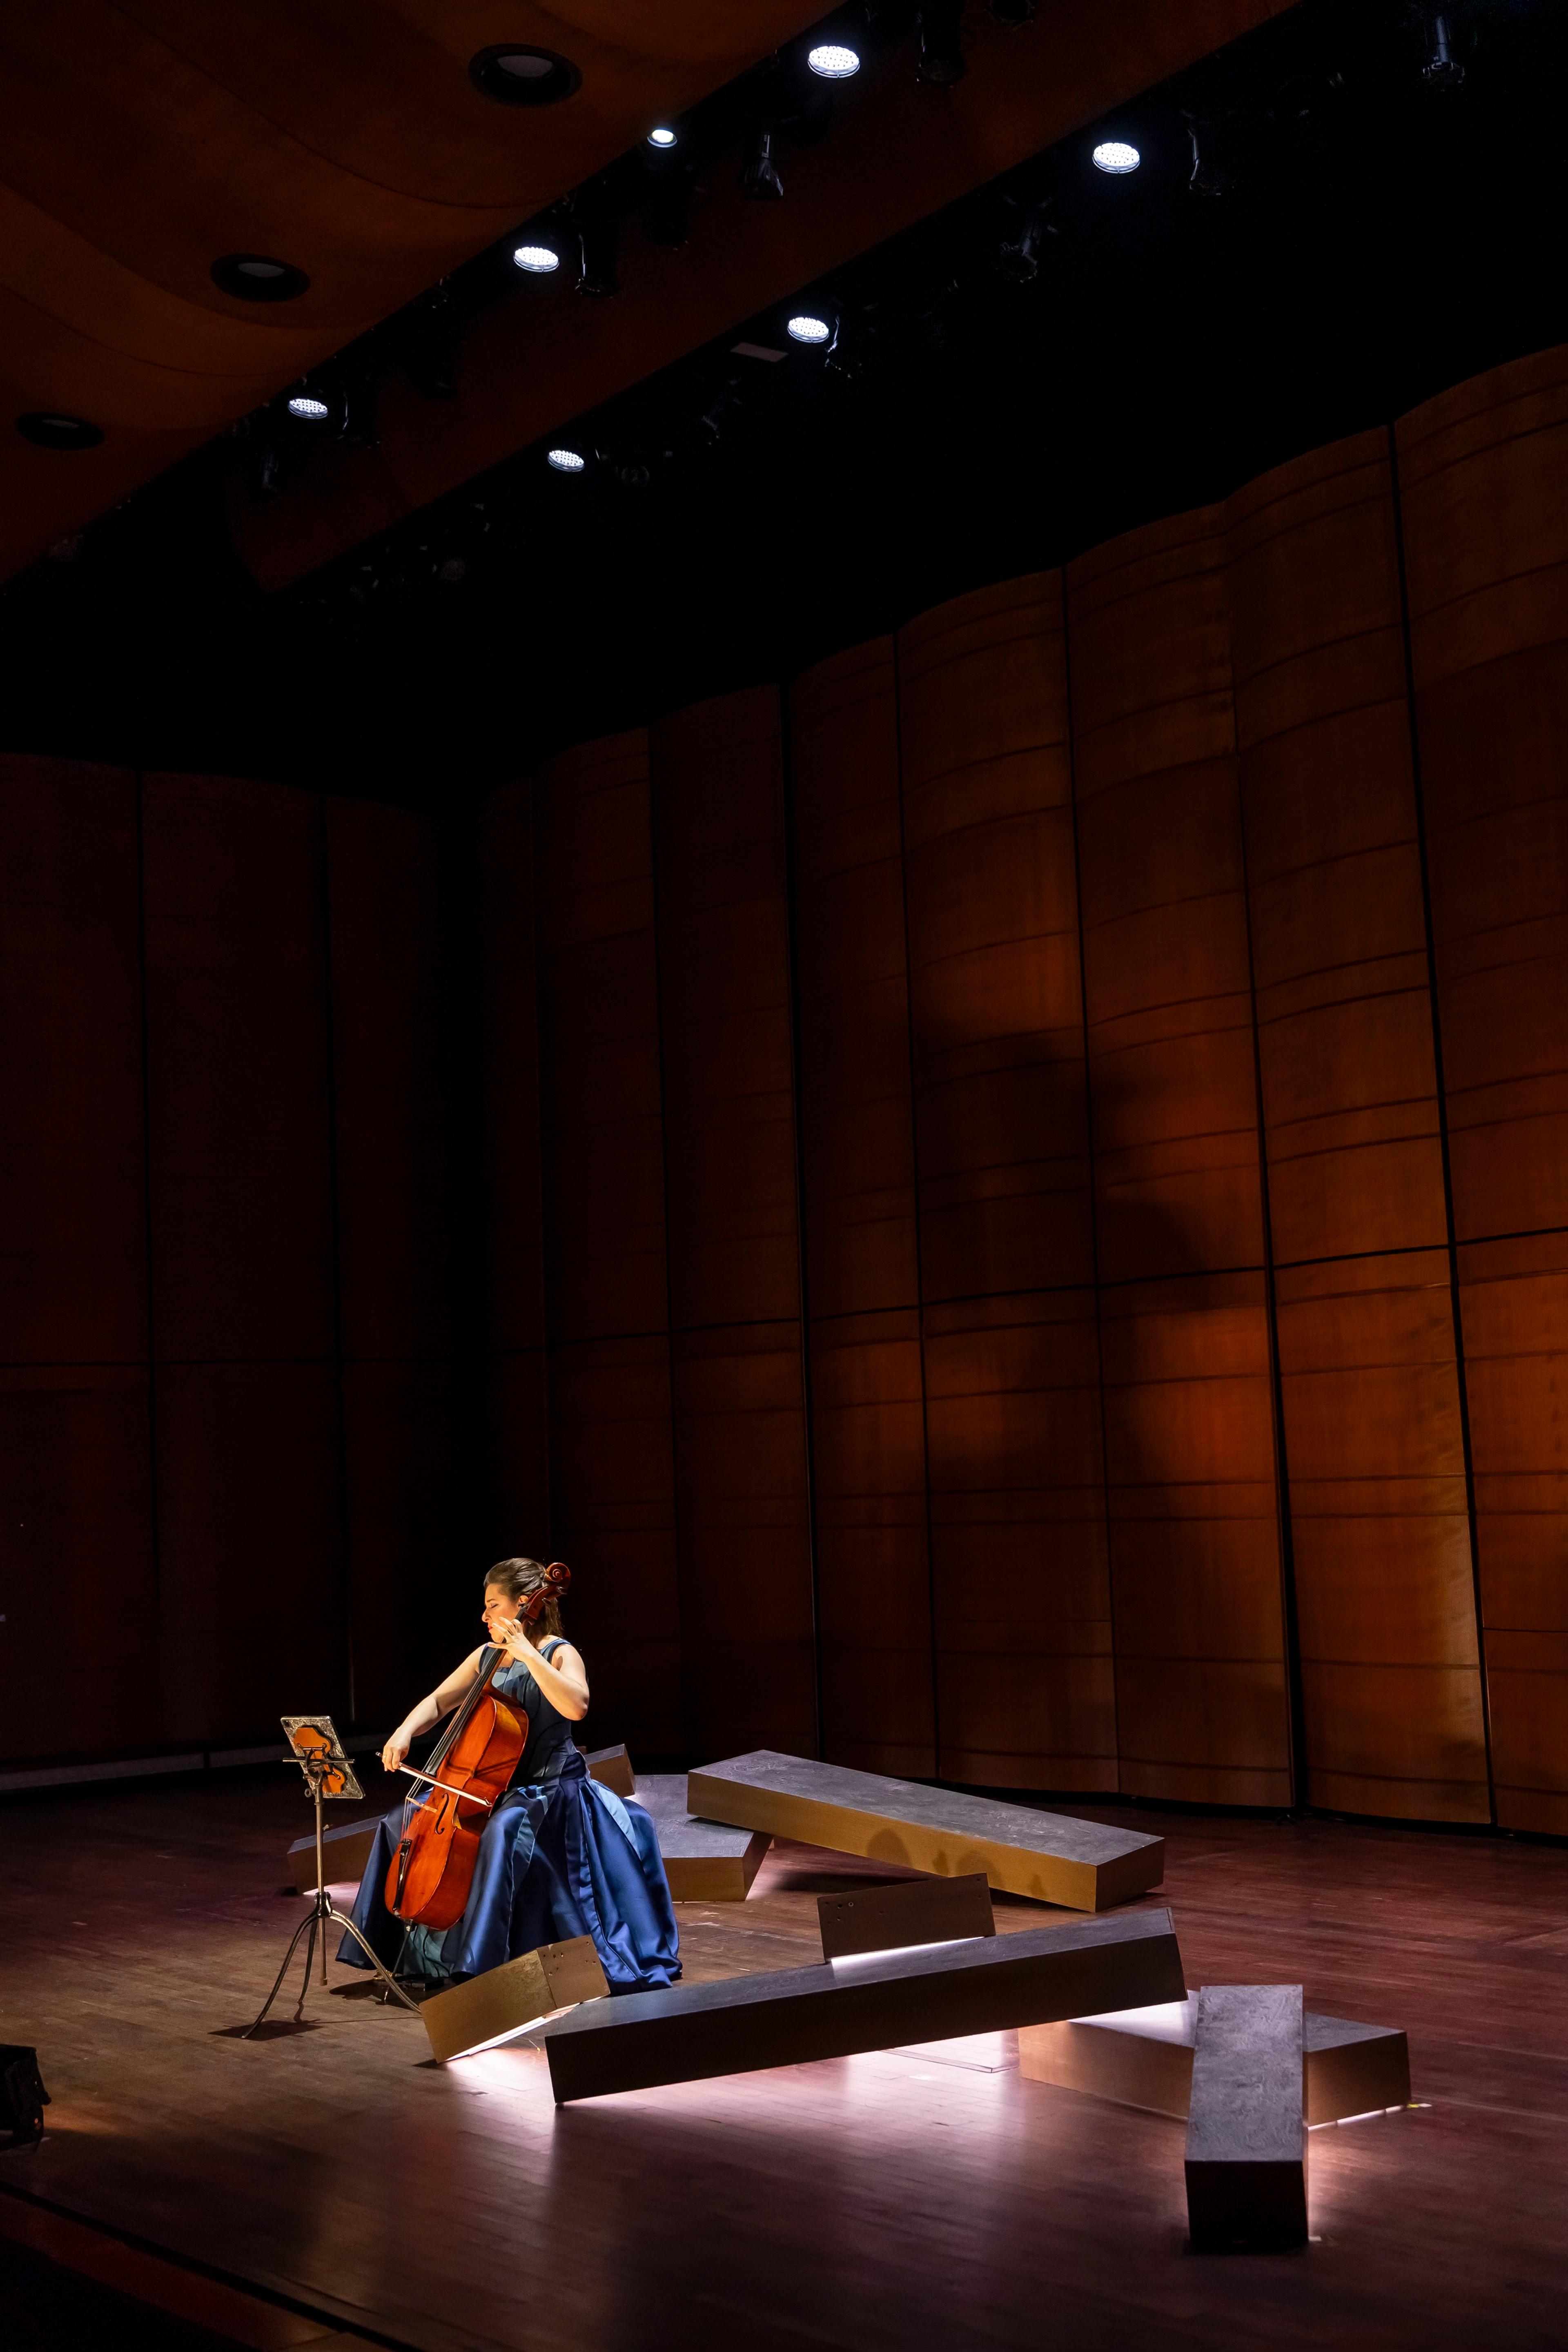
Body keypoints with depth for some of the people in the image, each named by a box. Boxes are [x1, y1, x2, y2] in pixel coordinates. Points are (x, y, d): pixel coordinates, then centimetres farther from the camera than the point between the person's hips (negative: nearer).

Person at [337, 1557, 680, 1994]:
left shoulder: (559, 1654, -10)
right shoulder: (487, 1658, 11)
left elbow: (576, 1706, -30)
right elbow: (437, 1703, 13)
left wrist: (528, 1655, -29)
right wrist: (405, 1732, -8)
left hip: (548, 1786, -8)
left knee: (502, 1832, -38)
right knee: (401, 1823, 3)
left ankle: (477, 1962, -34)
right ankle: (417, 1953, 15)